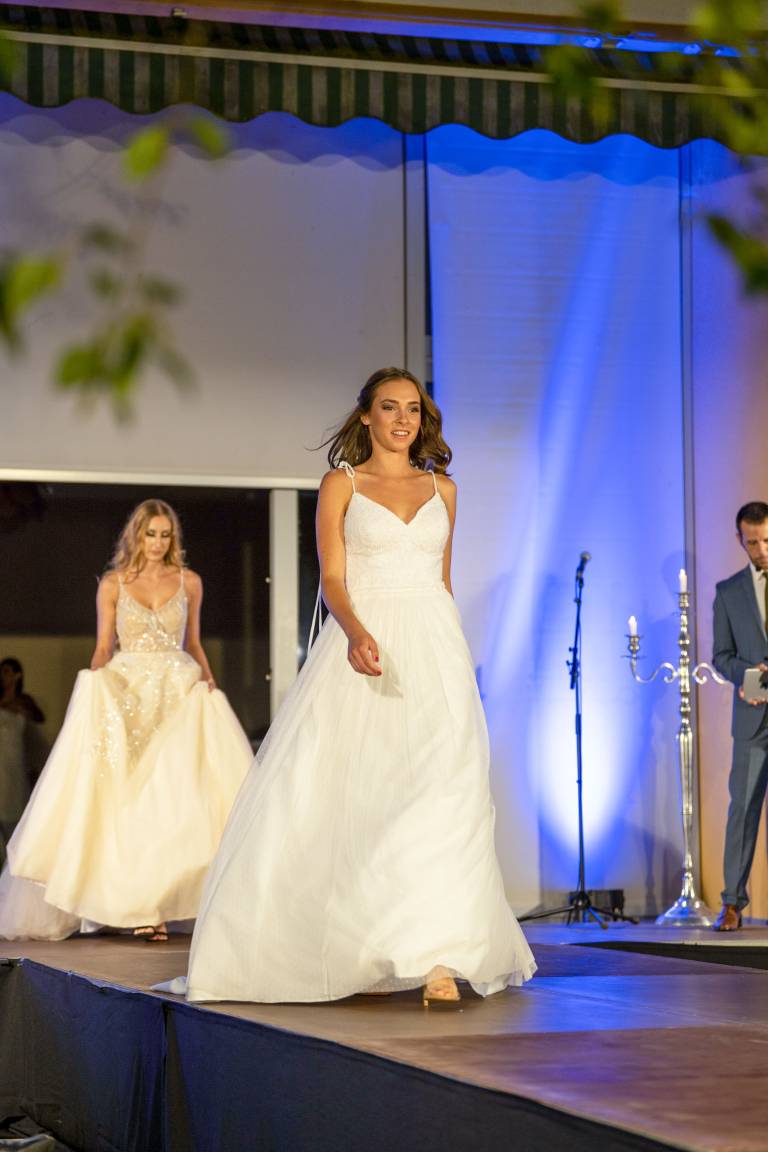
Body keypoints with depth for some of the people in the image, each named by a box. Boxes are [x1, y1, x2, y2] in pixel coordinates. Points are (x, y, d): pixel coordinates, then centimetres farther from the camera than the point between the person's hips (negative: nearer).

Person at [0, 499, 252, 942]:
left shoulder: (189, 582, 10)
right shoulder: (113, 585, 7)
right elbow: (103, 648, 7)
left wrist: (207, 678, 0)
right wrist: (95, 687, -9)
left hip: (180, 694, 1)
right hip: (128, 695, -1)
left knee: (177, 795, -11)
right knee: (133, 798, -7)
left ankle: (156, 902, -8)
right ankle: (140, 905, -5)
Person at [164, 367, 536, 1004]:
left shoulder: (442, 488, 15)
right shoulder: (341, 485, 6)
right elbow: (333, 580, -3)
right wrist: (356, 632, -22)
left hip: (435, 646, 2)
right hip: (365, 646, -2)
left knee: (439, 790, -13)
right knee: (348, 794, -6)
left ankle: (438, 955, -17)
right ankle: (361, 953, 6)